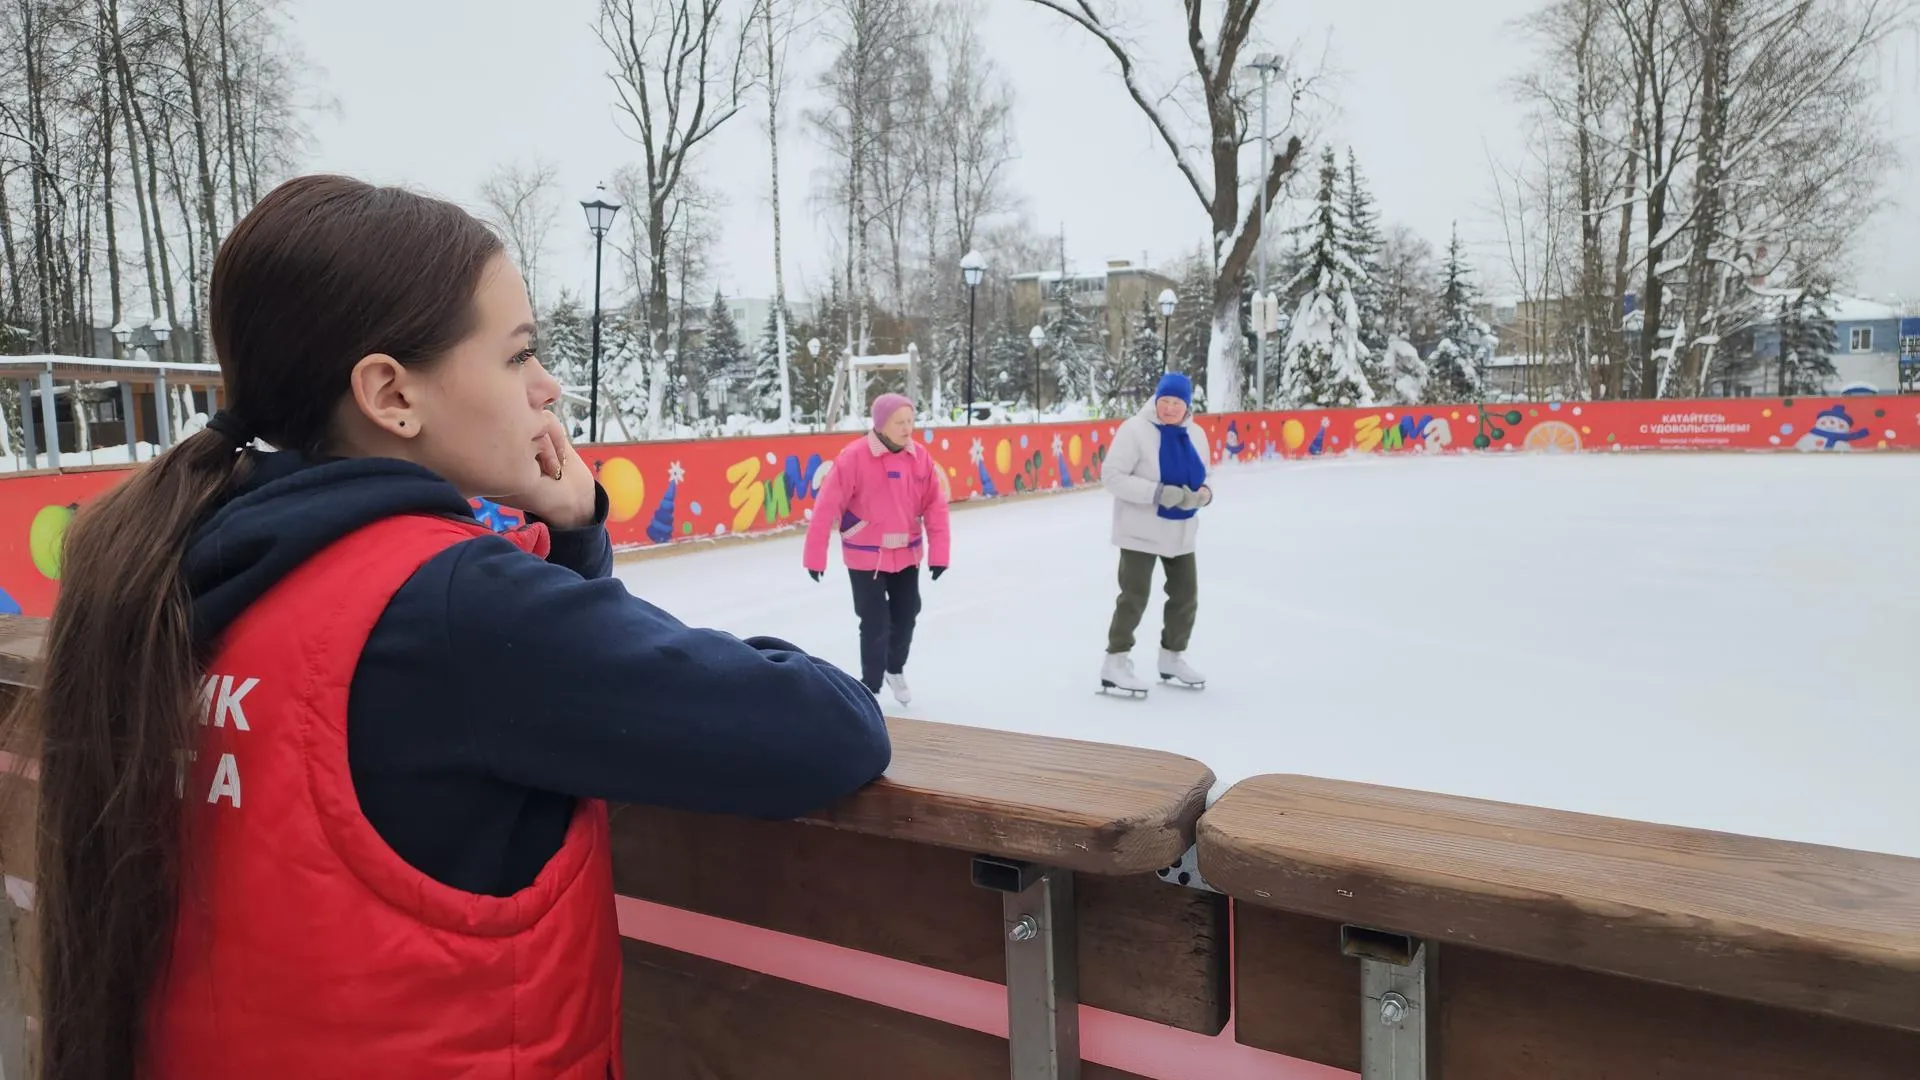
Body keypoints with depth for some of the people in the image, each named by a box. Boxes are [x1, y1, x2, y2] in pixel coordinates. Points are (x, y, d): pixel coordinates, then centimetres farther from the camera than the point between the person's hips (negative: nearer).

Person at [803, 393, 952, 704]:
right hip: (866, 556, -5)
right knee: (875, 623, 0)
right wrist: (815, 556, -15)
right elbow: (826, 507, -17)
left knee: (906, 615, 17)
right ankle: (871, 687, 21)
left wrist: (938, 552, -4)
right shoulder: (854, 457, -20)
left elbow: (935, 506, -1)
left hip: (907, 553, 5)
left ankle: (896, 670, 44)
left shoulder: (920, 456, -6)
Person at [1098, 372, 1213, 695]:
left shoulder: (1196, 435, 3)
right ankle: (1115, 662, 5)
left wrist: (1202, 494, -12)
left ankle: (1172, 658, 32)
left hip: (1180, 531, 7)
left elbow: (1199, 480, 12)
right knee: (1135, 596, -6)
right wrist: (1156, 492, -27)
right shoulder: (1135, 430, -17)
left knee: (1186, 595, 14)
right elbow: (1111, 475, -20)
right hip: (1140, 530, -7)